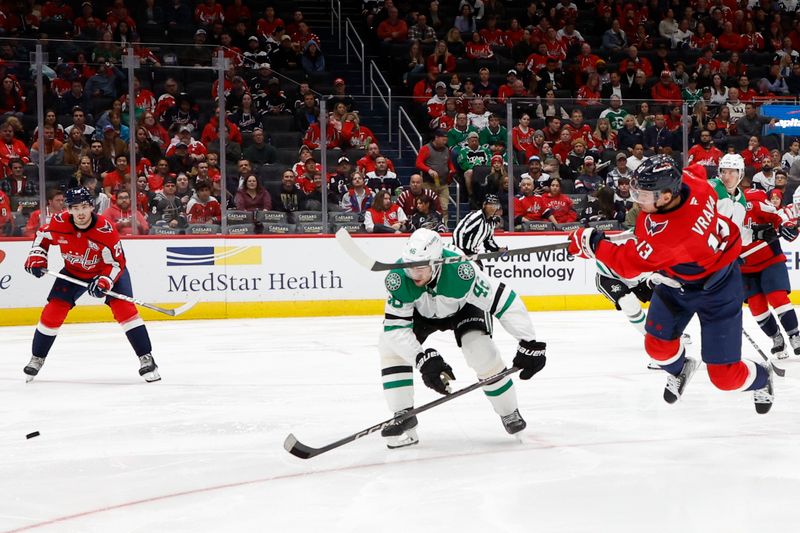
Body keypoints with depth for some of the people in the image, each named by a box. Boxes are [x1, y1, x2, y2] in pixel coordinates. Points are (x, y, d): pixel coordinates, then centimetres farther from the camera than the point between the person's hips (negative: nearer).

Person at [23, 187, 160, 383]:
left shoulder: (106, 230, -31)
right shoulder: (59, 223, -21)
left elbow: (116, 263, -26)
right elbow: (42, 235, 3)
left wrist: (104, 282, -41)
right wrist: (36, 257, -9)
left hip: (107, 271, -3)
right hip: (73, 272, 3)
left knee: (124, 307, -21)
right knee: (53, 310, -4)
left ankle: (146, 358, -17)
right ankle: (37, 358, 17)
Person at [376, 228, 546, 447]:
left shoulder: (462, 272, -43)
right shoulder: (398, 279, -37)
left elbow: (505, 302, -38)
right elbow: (396, 327, -34)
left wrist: (530, 344, -39)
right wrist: (422, 359, -46)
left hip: (463, 307, -3)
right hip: (421, 312, 3)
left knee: (481, 351, -23)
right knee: (390, 344, -17)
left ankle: (509, 413, 0)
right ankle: (404, 417, -9)